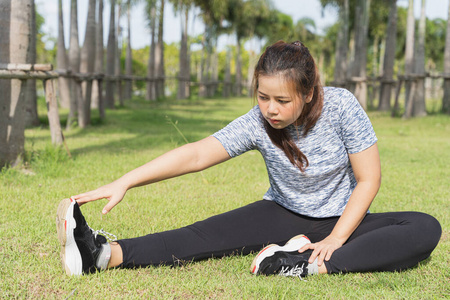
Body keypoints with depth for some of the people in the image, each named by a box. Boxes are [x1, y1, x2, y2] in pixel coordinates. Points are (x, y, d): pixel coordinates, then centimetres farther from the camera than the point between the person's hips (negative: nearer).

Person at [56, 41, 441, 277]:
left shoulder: (341, 106, -20)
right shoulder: (257, 124, -17)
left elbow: (369, 179, -16)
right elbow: (196, 154, -25)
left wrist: (335, 239, -24)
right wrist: (125, 182, -36)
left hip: (343, 219, 0)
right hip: (285, 215, 1)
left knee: (425, 230, -28)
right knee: (208, 234, -22)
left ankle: (310, 266, -41)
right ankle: (104, 254, -38)